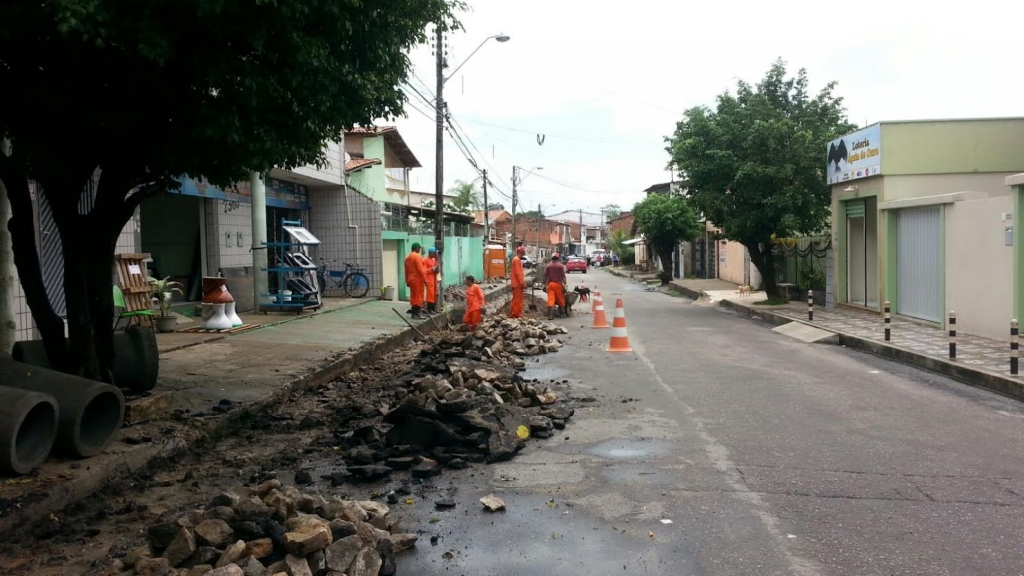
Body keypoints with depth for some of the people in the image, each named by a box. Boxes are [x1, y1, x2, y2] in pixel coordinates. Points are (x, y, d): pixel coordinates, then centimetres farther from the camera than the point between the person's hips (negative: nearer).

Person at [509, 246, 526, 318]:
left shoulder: (518, 260, 19)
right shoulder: (517, 260, -14)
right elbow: (518, 273, -20)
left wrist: (523, 282, 20)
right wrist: (522, 283, -20)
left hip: (518, 284, 10)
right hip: (517, 284, -10)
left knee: (518, 300, 12)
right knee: (517, 300, -8)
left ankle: (517, 314, 16)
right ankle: (513, 315, -6)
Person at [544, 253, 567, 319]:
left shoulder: (548, 266, 6)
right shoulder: (561, 266, -2)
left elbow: (545, 276, 6)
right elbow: (563, 276, -6)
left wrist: (545, 284, 13)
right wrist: (564, 285, -4)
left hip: (550, 284, 2)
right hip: (558, 284, -2)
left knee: (550, 299, -4)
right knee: (560, 299, 10)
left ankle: (550, 315, -11)